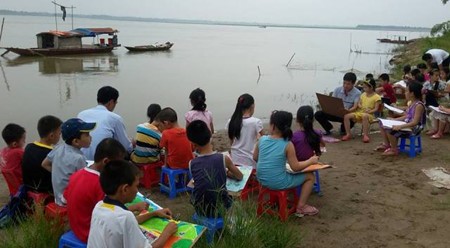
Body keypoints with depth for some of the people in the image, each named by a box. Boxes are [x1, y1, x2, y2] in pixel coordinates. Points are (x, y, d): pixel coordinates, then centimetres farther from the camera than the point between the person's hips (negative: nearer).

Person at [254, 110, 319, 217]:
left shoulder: (262, 139, -6)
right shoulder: (287, 145, -17)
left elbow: (255, 158, 8)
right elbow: (295, 167, -13)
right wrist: (311, 161, 2)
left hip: (262, 180, 5)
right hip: (278, 183, -5)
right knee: (310, 176, 11)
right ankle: (301, 206, 13)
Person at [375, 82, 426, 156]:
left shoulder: (419, 105, -21)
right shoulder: (411, 103, 8)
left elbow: (415, 122, -26)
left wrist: (400, 126, -34)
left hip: (414, 129, -10)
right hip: (406, 125, 10)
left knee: (390, 130, -28)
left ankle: (394, 150, -8)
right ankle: (386, 144, 17)